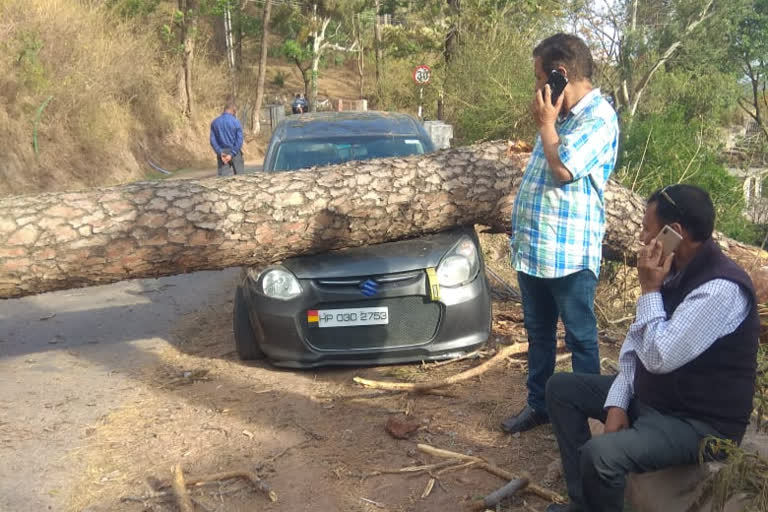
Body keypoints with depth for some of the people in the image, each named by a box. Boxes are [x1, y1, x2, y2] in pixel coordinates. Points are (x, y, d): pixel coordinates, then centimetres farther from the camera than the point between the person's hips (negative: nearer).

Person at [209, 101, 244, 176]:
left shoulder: (214, 122, 1)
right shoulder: (236, 122, -8)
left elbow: (213, 140, -3)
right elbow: (239, 140, -13)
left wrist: (220, 153, -8)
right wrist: (232, 154, -12)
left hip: (222, 152, 2)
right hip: (235, 151, -2)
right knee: (240, 176, 8)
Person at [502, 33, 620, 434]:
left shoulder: (599, 117, -14)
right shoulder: (560, 114, 14)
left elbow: (563, 169, -25)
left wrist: (545, 123, -10)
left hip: (569, 252, -9)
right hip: (532, 246, 9)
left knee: (580, 337, 5)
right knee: (538, 332, 17)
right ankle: (538, 404, 30)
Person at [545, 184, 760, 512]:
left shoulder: (721, 289, -27)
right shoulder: (674, 270, 2)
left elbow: (658, 356, -29)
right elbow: (637, 344, 7)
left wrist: (649, 289, -21)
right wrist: (618, 402, -4)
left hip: (699, 422, -9)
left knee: (600, 454, -33)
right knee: (561, 388, 9)